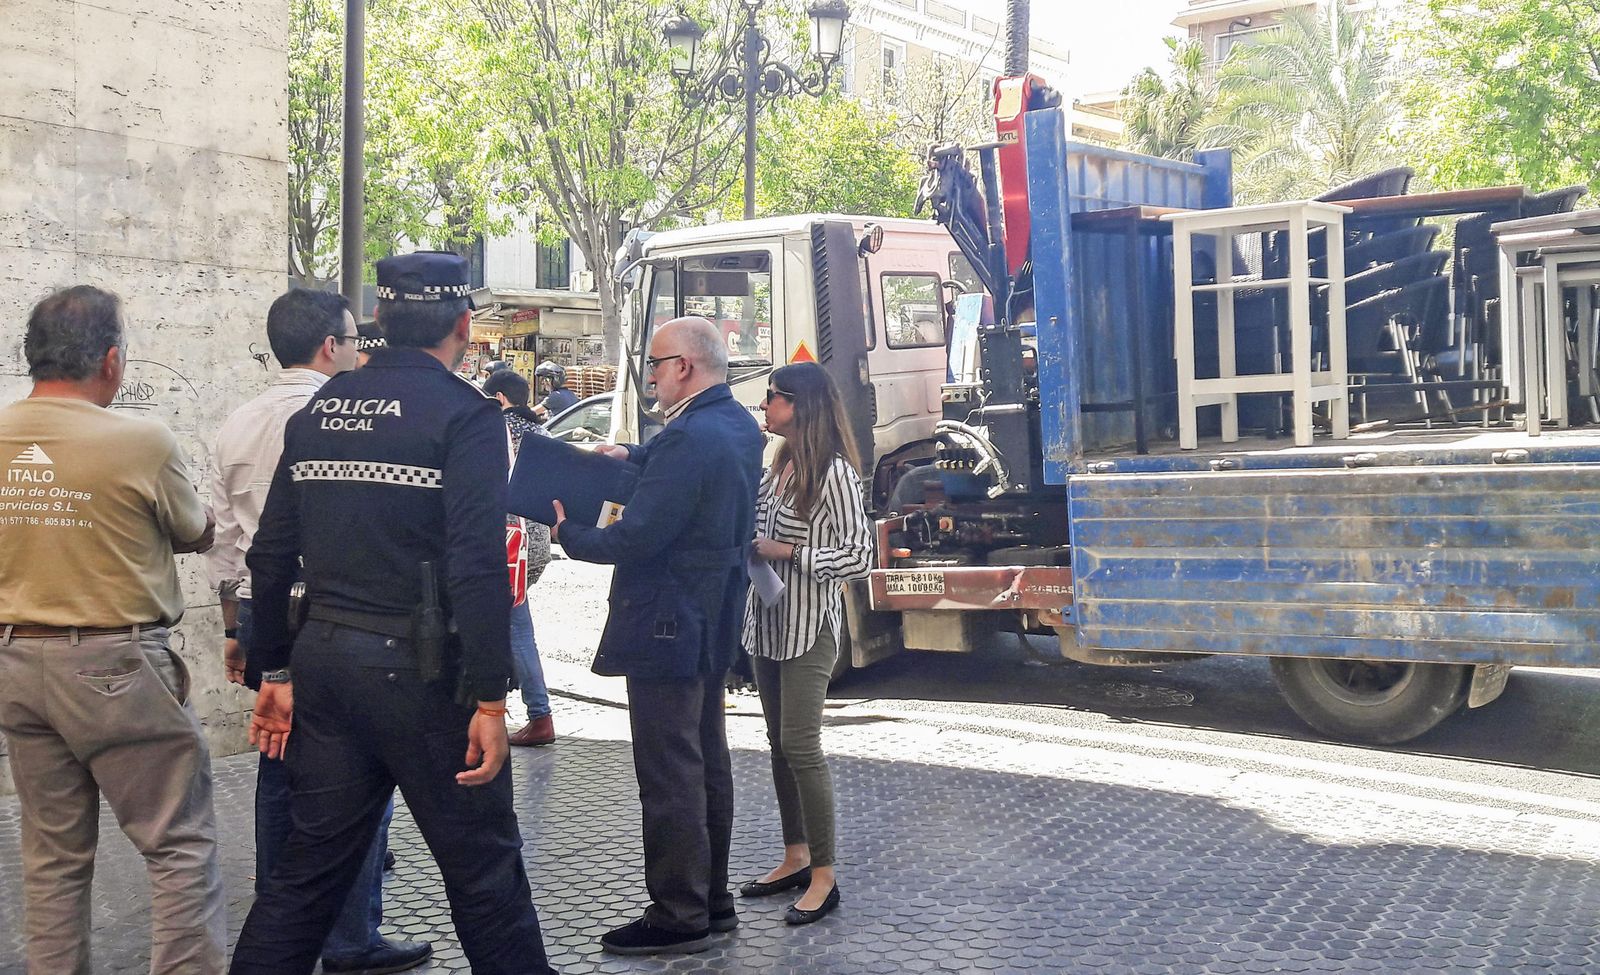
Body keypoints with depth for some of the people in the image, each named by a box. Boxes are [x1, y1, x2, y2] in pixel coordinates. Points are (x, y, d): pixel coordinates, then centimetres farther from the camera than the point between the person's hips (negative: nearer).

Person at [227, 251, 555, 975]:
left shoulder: (317, 411, 10)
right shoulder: (465, 414, -10)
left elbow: (271, 556, 11)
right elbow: (478, 566, -19)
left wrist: (274, 671, 18)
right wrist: (489, 698, -16)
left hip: (322, 661, 6)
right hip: (418, 669, -6)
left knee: (311, 864, 16)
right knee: (483, 867, 6)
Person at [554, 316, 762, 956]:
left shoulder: (690, 437, -22)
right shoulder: (738, 424, 9)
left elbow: (637, 537, -24)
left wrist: (567, 533, -8)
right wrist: (633, 454, 11)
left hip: (668, 626, -10)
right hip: (713, 623, 10)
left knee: (669, 774, -2)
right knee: (706, 764, 17)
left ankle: (678, 917, 5)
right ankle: (711, 900, 28)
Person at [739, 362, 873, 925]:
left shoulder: (834, 472, -12)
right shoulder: (778, 467, 12)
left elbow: (858, 557, -15)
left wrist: (787, 552, -17)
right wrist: (752, 546, 2)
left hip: (808, 629, -8)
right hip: (767, 625, 8)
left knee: (801, 747, -8)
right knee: (780, 745, 12)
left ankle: (823, 877, 0)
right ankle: (795, 858, 23)